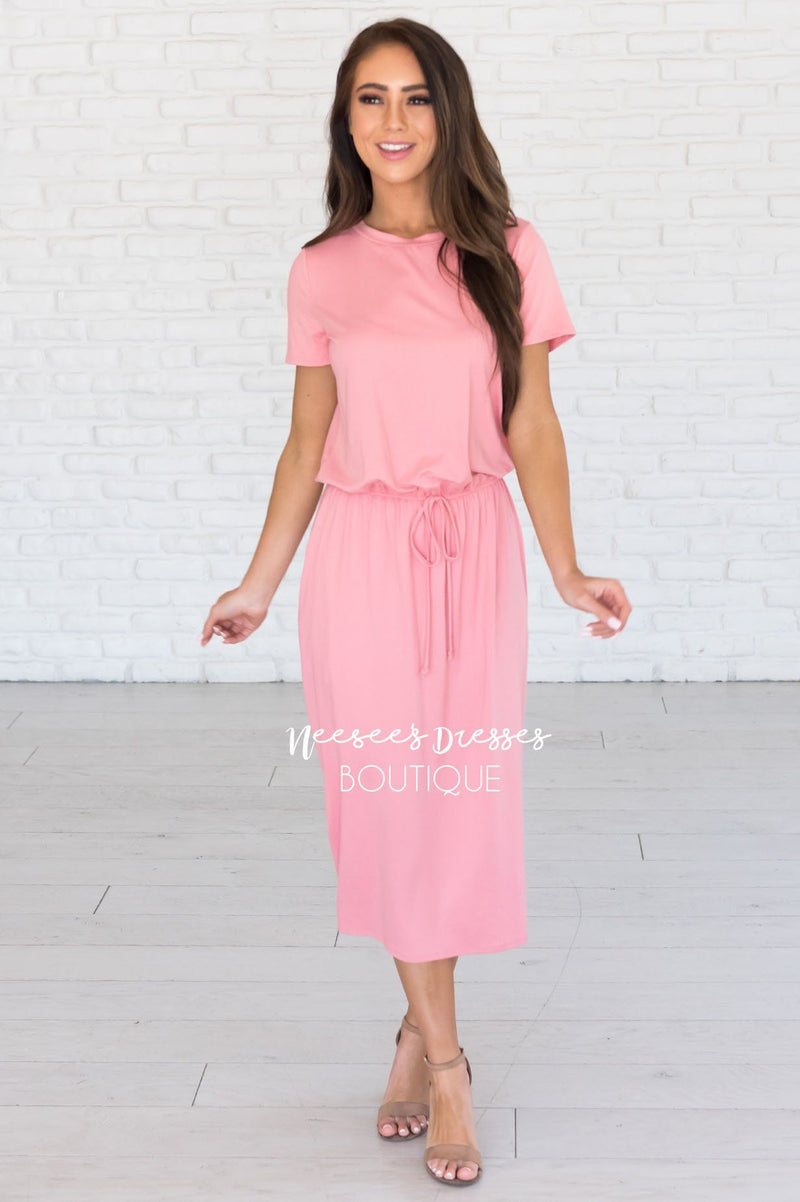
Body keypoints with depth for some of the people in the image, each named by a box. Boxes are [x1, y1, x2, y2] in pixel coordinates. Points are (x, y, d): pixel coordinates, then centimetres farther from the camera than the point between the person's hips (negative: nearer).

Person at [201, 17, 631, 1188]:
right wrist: (258, 586, 7)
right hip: (360, 554, 1)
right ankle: (444, 1060, 17)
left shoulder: (507, 253, 1)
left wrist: (567, 568, -8)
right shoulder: (322, 272, 4)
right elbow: (307, 441, 8)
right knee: (388, 791, 3)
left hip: (475, 552, 0)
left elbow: (532, 426, 1)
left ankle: (420, 1030, 25)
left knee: (465, 793, 4)